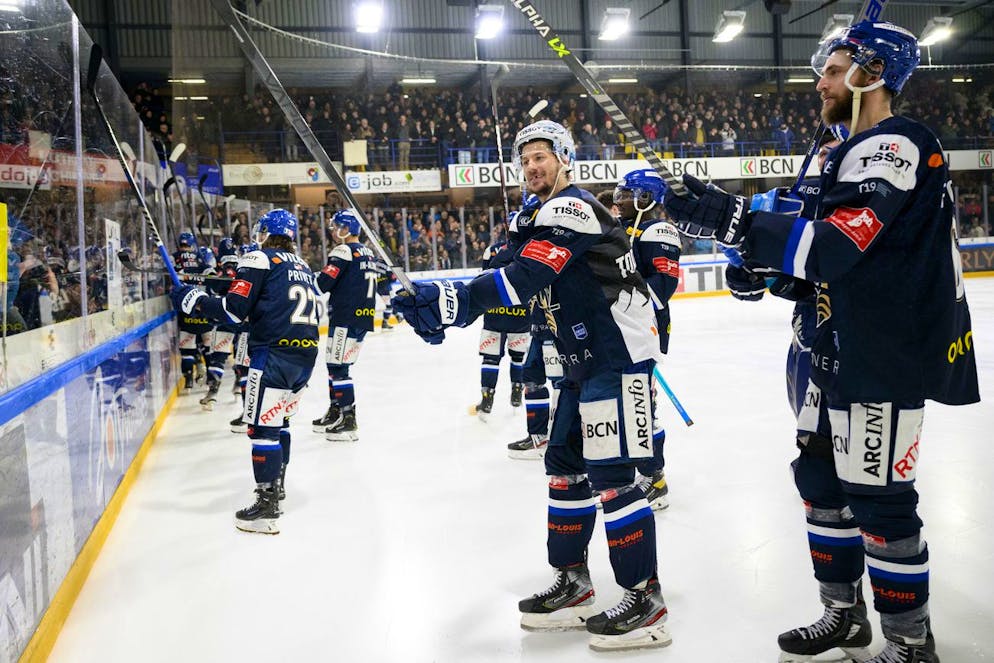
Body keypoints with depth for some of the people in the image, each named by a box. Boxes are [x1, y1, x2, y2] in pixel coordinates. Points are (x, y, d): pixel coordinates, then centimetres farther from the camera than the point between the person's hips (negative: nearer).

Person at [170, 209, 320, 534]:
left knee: (263, 426, -6)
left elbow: (235, 309, -10)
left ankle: (267, 506, -7)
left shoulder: (260, 259, -2)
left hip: (274, 353, -8)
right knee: (279, 421, 22)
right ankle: (277, 483, 34)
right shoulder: (303, 267, 21)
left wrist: (194, 300, 0)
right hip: (306, 353, 8)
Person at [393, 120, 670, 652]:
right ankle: (573, 582, 22)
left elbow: (524, 278, -27)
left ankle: (645, 598, 2)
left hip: (618, 356, -10)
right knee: (565, 464, 12)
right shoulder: (547, 216, 18)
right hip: (584, 360, 10)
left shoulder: (569, 208, -13)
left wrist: (452, 301, -35)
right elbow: (528, 278, 10)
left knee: (611, 473, -9)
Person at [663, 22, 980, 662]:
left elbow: (838, 243, -29)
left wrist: (732, 219, -33)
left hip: (889, 353, -10)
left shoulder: (896, 145, -15)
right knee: (821, 473, 15)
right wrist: (770, 271, 3)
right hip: (846, 350, 10)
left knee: (877, 495, -1)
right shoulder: (855, 153, 17)